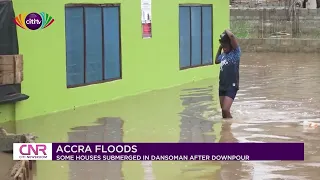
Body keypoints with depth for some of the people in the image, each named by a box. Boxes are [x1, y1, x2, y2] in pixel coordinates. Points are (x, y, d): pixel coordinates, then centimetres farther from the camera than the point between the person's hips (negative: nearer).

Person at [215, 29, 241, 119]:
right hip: (222, 86, 8)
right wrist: (219, 48, 23)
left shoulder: (235, 52, -10)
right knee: (223, 111, 12)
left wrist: (226, 31, -5)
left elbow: (231, 36, -25)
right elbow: (216, 61, 33)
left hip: (232, 86, -8)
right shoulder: (223, 54, 10)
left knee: (225, 110, -17)